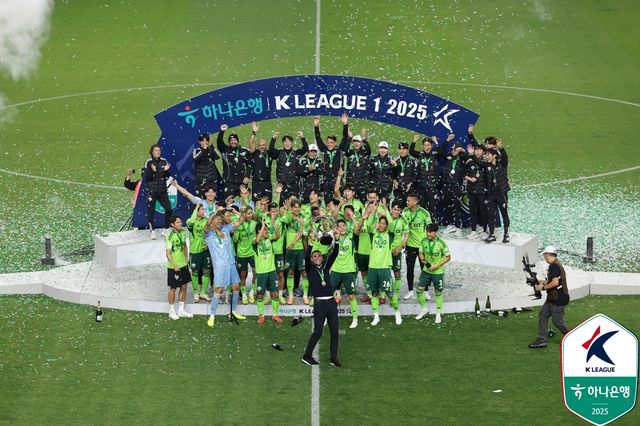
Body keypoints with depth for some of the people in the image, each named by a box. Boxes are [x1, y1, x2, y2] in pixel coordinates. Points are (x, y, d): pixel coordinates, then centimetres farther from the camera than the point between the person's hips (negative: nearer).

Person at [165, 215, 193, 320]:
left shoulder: (183, 233, 2)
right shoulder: (170, 237, -19)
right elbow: (168, 254, -19)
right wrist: (175, 266, -24)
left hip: (183, 265, 7)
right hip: (173, 267, -7)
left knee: (184, 287, 11)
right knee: (173, 288, 5)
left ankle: (181, 310, 23)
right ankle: (171, 311, 19)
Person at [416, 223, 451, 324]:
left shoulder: (441, 243, -18)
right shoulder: (424, 241, -6)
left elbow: (448, 257, -11)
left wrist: (437, 266, -18)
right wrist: (423, 260, -14)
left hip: (438, 272, -4)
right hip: (426, 270, 4)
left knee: (438, 293, 5)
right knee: (420, 289, 3)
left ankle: (438, 314, 19)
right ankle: (424, 309, 24)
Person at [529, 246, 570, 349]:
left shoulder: (554, 266, -19)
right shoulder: (557, 265, 14)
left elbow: (555, 283, -27)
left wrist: (543, 287, -15)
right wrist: (540, 281, 19)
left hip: (558, 299, -11)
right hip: (552, 298, 11)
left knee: (557, 321, -2)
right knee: (542, 315, 9)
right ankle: (541, 340, 10)